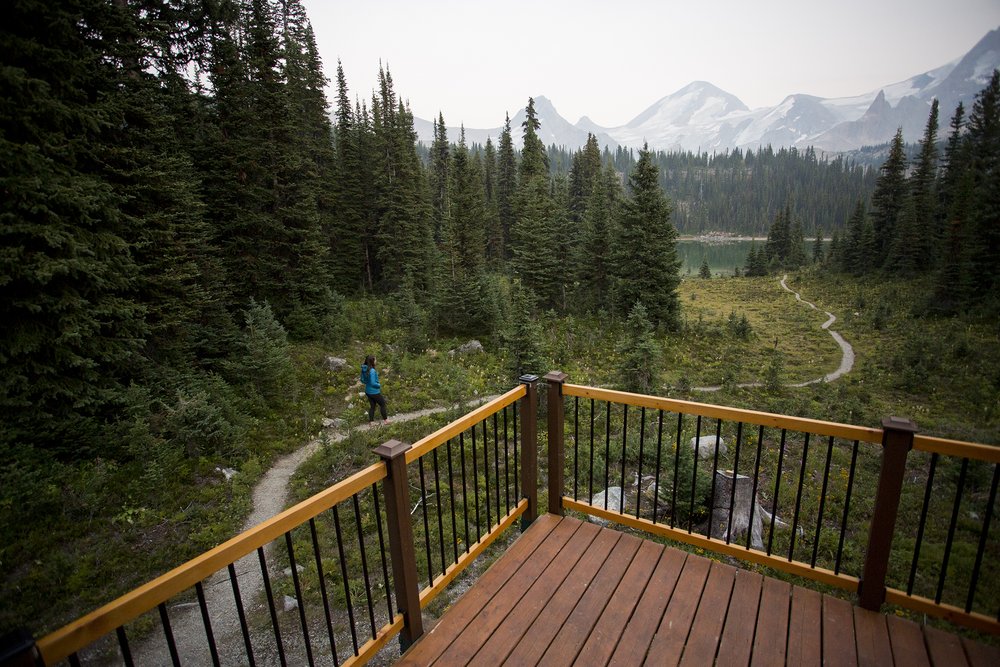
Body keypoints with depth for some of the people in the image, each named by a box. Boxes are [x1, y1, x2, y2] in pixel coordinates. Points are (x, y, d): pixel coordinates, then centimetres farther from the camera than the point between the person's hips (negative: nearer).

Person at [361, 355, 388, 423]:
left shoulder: (364, 369, -3)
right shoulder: (372, 371, -29)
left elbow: (362, 380, 8)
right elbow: (373, 383, -27)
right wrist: (379, 385, -11)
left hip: (368, 391, 7)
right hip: (374, 392, -7)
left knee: (372, 406, 20)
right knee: (382, 404, 13)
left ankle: (370, 421, 28)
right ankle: (385, 420, 26)